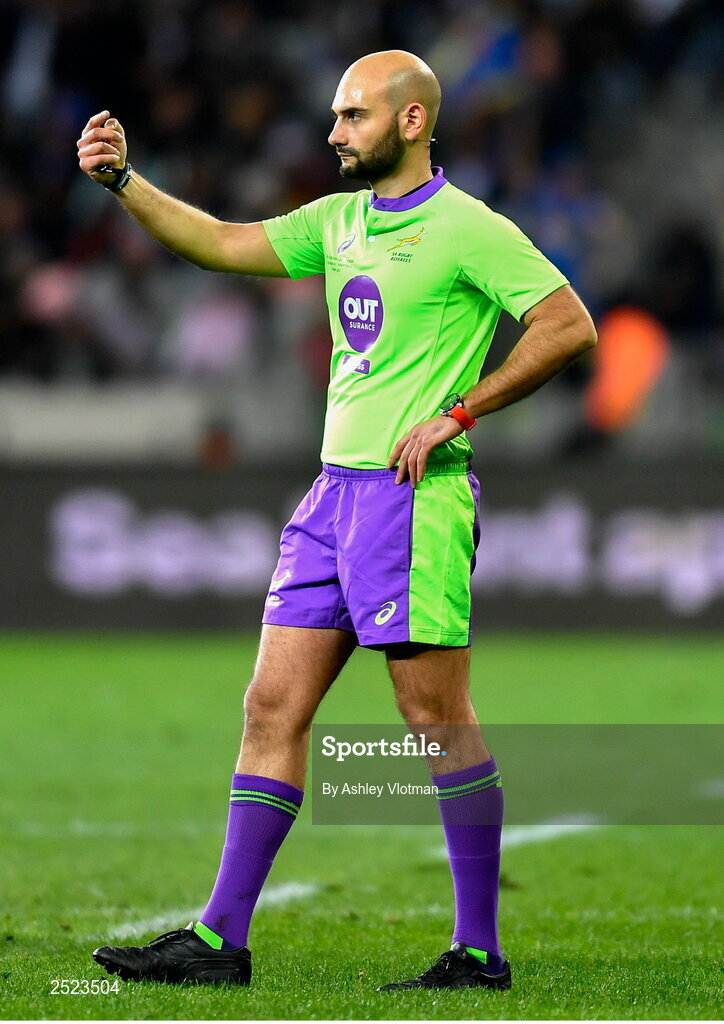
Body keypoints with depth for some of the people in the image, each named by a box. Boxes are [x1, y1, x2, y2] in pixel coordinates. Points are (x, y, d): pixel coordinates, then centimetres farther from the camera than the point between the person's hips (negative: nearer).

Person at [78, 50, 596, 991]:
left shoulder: (467, 230, -8)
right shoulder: (339, 221, 15)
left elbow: (570, 326, -13)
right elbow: (220, 243, 13)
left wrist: (454, 415, -14)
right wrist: (123, 181, 1)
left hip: (415, 493, -8)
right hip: (335, 491, 8)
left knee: (438, 720, -5)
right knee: (272, 707, 4)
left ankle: (481, 950, 3)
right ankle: (220, 938, 5)